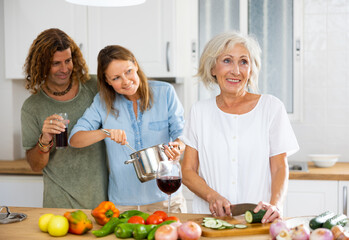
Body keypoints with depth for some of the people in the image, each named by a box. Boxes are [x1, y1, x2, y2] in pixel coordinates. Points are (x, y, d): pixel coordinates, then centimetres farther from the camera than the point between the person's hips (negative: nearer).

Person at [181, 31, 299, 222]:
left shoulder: (272, 107, 5)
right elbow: (187, 171, 8)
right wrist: (212, 196, -10)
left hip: (258, 220, -1)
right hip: (210, 219, 1)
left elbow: (279, 168, 4)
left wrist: (274, 204, -15)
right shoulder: (200, 111, 9)